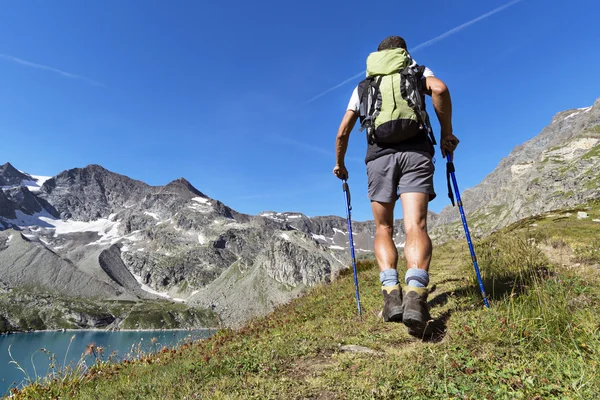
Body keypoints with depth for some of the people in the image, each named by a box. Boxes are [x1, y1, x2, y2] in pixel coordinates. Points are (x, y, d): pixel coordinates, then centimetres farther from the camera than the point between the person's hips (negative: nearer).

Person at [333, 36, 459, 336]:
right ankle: (415, 293, -32)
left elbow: (343, 132, 20)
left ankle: (391, 292, -10)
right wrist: (446, 133, 4)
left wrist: (339, 164, 33)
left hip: (379, 156, 1)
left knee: (383, 230, 8)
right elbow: (440, 89, -2)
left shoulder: (363, 86, 25)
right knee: (416, 226, -11)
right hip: (415, 151, 0)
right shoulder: (417, 70, 22)